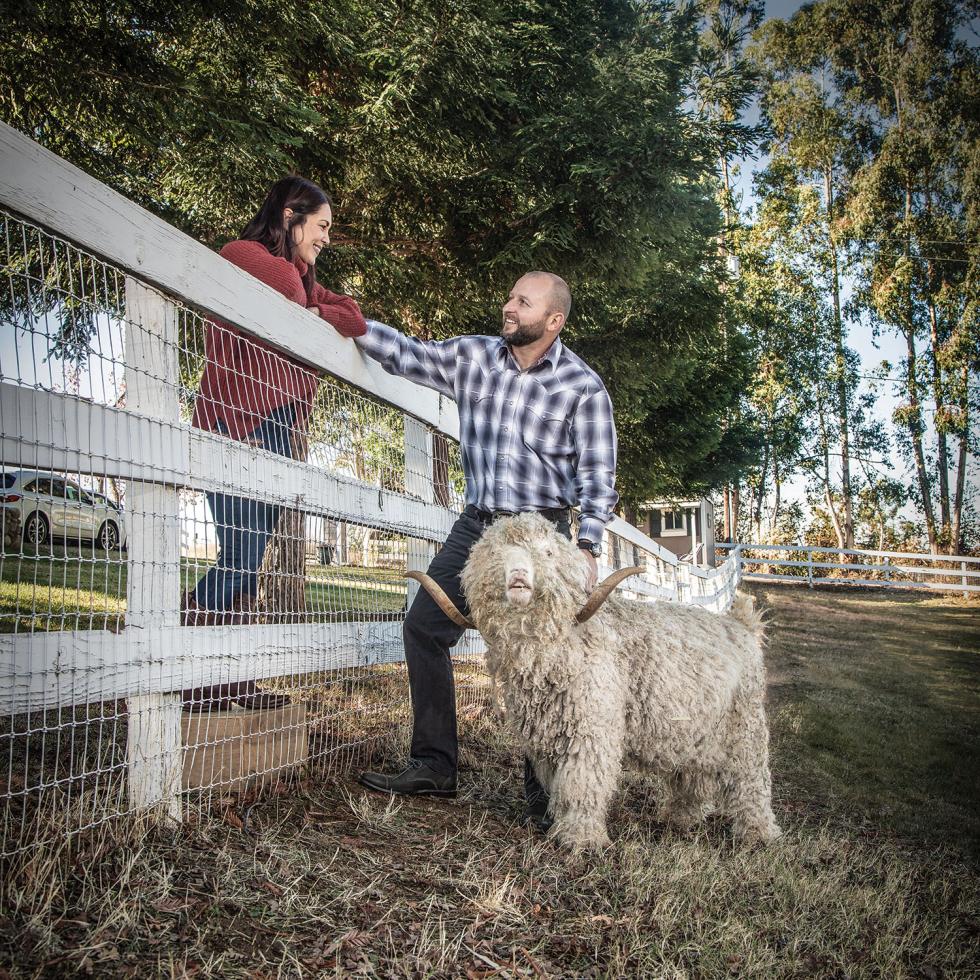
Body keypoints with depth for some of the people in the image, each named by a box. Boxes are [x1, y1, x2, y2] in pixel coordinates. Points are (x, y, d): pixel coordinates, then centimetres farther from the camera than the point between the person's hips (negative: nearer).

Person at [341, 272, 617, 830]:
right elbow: (406, 354, 9)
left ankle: (545, 798, 9)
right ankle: (435, 766, 12)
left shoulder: (583, 386, -6)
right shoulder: (474, 357, 5)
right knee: (425, 625, 1)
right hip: (477, 523, 5)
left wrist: (587, 548, -17)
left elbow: (598, 476, -8)